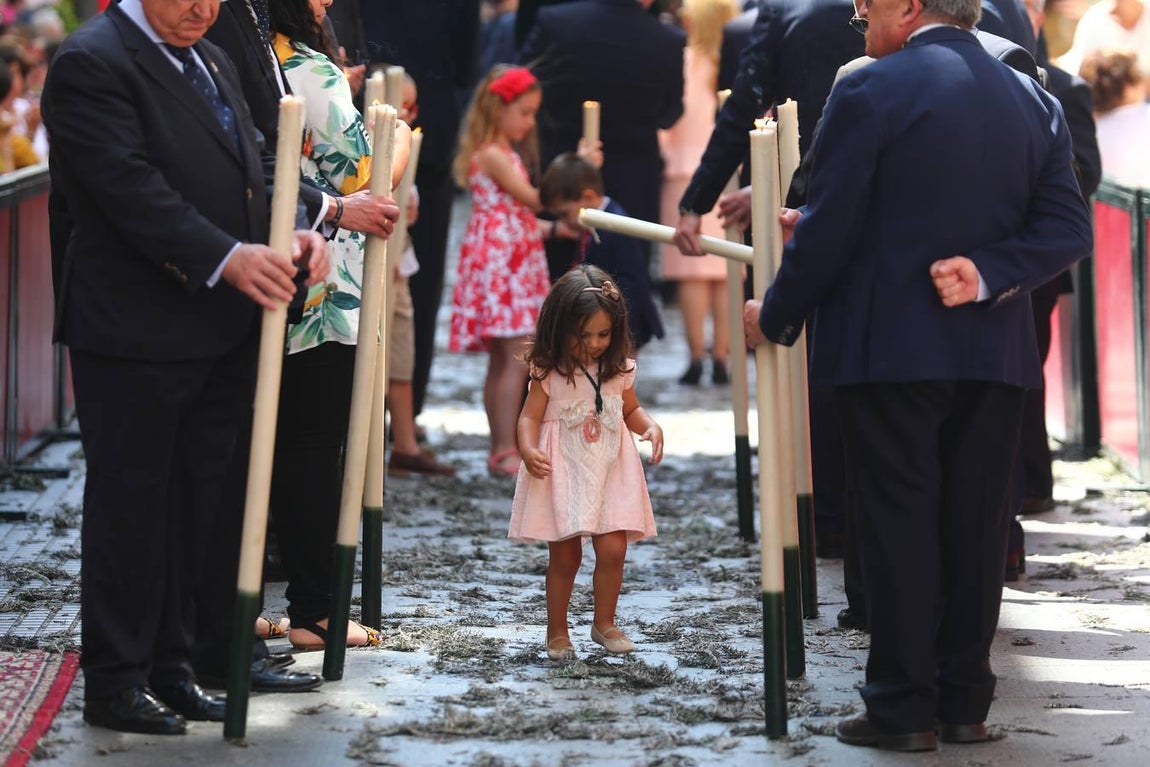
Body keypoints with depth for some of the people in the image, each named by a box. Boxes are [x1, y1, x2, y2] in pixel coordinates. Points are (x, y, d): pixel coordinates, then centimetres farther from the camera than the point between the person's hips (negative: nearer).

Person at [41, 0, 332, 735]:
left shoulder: (212, 61, 16)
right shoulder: (91, 63, -12)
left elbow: (253, 168, 15)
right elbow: (133, 189, -22)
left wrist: (298, 232, -6)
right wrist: (227, 258, -30)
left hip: (223, 334, 8)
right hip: (135, 335, -8)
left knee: (196, 504, 13)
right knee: (131, 503, 0)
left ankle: (170, 665, 24)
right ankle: (116, 682, 9)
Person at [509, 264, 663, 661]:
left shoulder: (619, 368, 3)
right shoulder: (550, 371, -7)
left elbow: (631, 410, 17)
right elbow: (530, 418, -7)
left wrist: (650, 427, -4)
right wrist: (528, 450, -26)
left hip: (610, 471, 3)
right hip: (562, 473, -3)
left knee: (613, 549, -6)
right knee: (564, 556, 2)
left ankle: (604, 623, 14)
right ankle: (557, 631, 18)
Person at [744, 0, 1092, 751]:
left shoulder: (872, 91, -9)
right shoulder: (1034, 99, 8)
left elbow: (828, 230, -9)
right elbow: (1069, 227, 1)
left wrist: (776, 316, 4)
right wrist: (988, 274, -9)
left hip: (892, 349, -5)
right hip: (994, 351, 5)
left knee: (898, 526, 1)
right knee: (976, 524, 10)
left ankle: (903, 709, 4)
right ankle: (966, 702, 14)